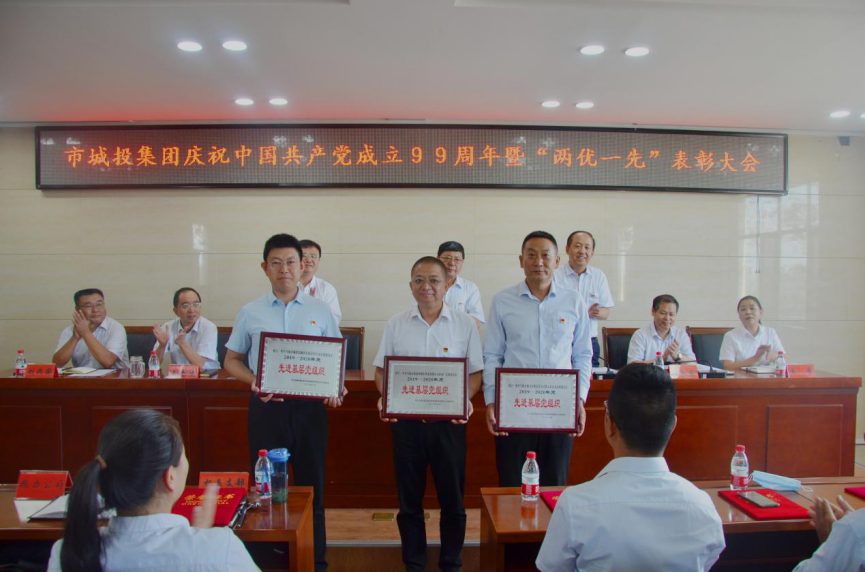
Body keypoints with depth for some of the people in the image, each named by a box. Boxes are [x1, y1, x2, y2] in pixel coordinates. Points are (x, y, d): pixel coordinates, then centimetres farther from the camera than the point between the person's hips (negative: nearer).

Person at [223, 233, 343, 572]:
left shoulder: (320, 311, 3)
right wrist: (253, 382, -10)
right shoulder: (250, 313, 3)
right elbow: (231, 360, 9)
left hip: (310, 406, 0)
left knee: (311, 483, 9)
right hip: (267, 406, 0)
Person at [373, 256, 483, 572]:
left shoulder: (465, 324, 0)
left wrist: (464, 400, -15)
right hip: (405, 419, 1)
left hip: (449, 420, -1)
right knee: (409, 498, 12)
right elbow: (381, 370, 9)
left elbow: (476, 372, 2)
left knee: (452, 498, 9)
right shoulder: (395, 324, 5)